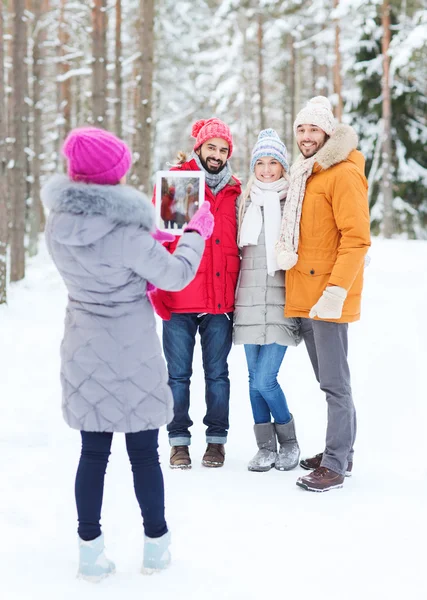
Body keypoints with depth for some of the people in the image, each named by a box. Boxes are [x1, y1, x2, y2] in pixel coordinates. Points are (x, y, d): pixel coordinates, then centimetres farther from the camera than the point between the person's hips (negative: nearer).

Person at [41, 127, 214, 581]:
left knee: (93, 452, 11)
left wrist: (144, 245, 14)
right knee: (143, 451, 9)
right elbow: (175, 275, -11)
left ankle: (90, 551, 15)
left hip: (84, 353, 5)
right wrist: (196, 233, 5)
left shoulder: (57, 223, -4)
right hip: (133, 356, -5)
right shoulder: (126, 232, -23)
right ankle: (155, 544, 22)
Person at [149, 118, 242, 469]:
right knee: (179, 374, 5)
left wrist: (239, 293, 10)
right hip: (179, 300, -2)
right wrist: (157, 289, -8)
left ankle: (216, 440, 18)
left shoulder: (234, 191, 9)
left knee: (217, 373, 9)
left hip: (221, 300, 2)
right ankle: (179, 441, 14)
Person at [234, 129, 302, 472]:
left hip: (283, 299, -4)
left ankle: (289, 442, 12)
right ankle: (266, 447, 18)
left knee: (265, 380, -10)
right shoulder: (246, 202, 11)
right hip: (250, 299, 4)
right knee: (256, 379, 6)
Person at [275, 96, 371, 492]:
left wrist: (337, 290, -22)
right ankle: (339, 452, 26)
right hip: (304, 297, 9)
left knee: (335, 383, -6)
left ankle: (335, 466, -1)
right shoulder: (304, 176, 18)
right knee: (327, 381, 16)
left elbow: (356, 237, -17)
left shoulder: (344, 174, -10)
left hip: (329, 298, -9)